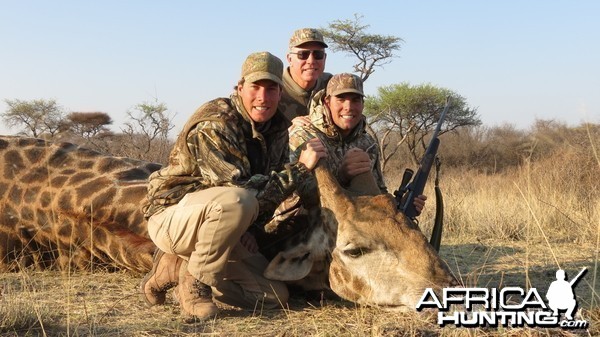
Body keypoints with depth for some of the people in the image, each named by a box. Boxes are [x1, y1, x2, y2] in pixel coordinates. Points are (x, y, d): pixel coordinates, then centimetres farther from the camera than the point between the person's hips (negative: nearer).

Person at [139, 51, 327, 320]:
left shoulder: (277, 128, 1)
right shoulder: (213, 125, -24)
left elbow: (269, 186, 9)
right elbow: (245, 193, -30)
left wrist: (248, 226, -7)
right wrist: (300, 168, -30)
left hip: (215, 217, 8)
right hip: (172, 214, -8)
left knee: (275, 295, 1)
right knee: (235, 202, -40)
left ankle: (177, 266, 10)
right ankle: (194, 278, -15)